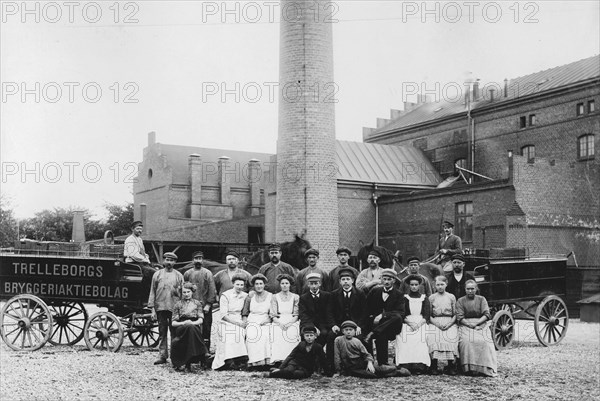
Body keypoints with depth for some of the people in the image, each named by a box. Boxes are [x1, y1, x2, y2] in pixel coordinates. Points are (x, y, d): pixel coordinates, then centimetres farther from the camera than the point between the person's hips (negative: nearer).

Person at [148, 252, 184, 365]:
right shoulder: (157, 274, 8)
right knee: (162, 333, 4)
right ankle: (163, 356, 10)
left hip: (174, 308, -1)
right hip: (160, 308, 1)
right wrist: (152, 309, 0)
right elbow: (152, 292, 7)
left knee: (175, 333, -1)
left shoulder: (179, 276, 8)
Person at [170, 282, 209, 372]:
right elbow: (173, 323, 9)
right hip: (181, 329, 0)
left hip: (195, 327, 1)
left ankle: (188, 363, -35)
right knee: (189, 328, -37)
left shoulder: (197, 303, 17)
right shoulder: (178, 304, 16)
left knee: (191, 328, -38)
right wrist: (183, 323, -11)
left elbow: (200, 320, 7)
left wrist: (193, 323, -14)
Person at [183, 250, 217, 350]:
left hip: (204, 307, -2)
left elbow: (212, 290, -2)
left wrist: (208, 304, -10)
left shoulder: (207, 273, 3)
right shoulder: (187, 274, 11)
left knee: (205, 330, -1)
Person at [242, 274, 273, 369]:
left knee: (264, 335, -32)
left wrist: (266, 320, -10)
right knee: (252, 336, -31)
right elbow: (244, 313, 17)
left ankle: (265, 361, -33)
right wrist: (244, 321, -3)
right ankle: (254, 362, -34)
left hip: (264, 323, 0)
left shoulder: (270, 296, 10)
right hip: (252, 322, 1)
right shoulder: (250, 297, 13)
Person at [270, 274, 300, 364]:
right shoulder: (275, 297, 13)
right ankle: (278, 361, -29)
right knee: (278, 339, -28)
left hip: (292, 323, 0)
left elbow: (296, 315, 7)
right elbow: (273, 315, 7)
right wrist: (280, 323, -12)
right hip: (278, 323, 0)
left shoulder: (295, 297, 13)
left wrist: (289, 323, -11)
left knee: (291, 336, -30)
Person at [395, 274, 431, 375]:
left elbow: (427, 316, 8)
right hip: (407, 323, 0)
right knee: (405, 340, -31)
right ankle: (405, 366, -37)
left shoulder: (424, 298, 18)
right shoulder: (405, 298, 17)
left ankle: (419, 367, -37)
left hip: (421, 324, 0)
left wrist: (418, 324, -11)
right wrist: (409, 323, -12)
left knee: (420, 340, -31)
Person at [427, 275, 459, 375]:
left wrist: (449, 324, -8)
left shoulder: (451, 297, 13)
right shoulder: (431, 298, 13)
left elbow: (455, 314, 9)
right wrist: (436, 323, -9)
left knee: (451, 337, -30)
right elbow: (429, 315, 9)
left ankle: (451, 365, -21)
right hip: (435, 323, 0)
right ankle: (434, 366, -24)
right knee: (432, 338, -31)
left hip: (449, 323, 0)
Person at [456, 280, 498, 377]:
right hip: (465, 325, 0)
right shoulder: (460, 301, 12)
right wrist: (470, 325, -14)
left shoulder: (481, 299, 14)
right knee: (466, 341, -30)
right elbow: (460, 317, 2)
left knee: (482, 341, -29)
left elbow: (486, 315, 3)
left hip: (481, 324, 0)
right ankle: (469, 368, -28)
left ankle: (485, 369, -26)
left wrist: (476, 323, -12)